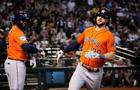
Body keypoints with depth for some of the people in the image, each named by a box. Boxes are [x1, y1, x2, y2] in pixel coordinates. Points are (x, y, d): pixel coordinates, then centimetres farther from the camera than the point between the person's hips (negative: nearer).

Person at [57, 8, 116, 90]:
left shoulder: (109, 35, -6)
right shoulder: (87, 31, 11)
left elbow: (112, 56, -13)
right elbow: (77, 42, 25)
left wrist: (98, 55, -28)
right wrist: (63, 51, 24)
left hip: (95, 73, -3)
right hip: (81, 68, 3)